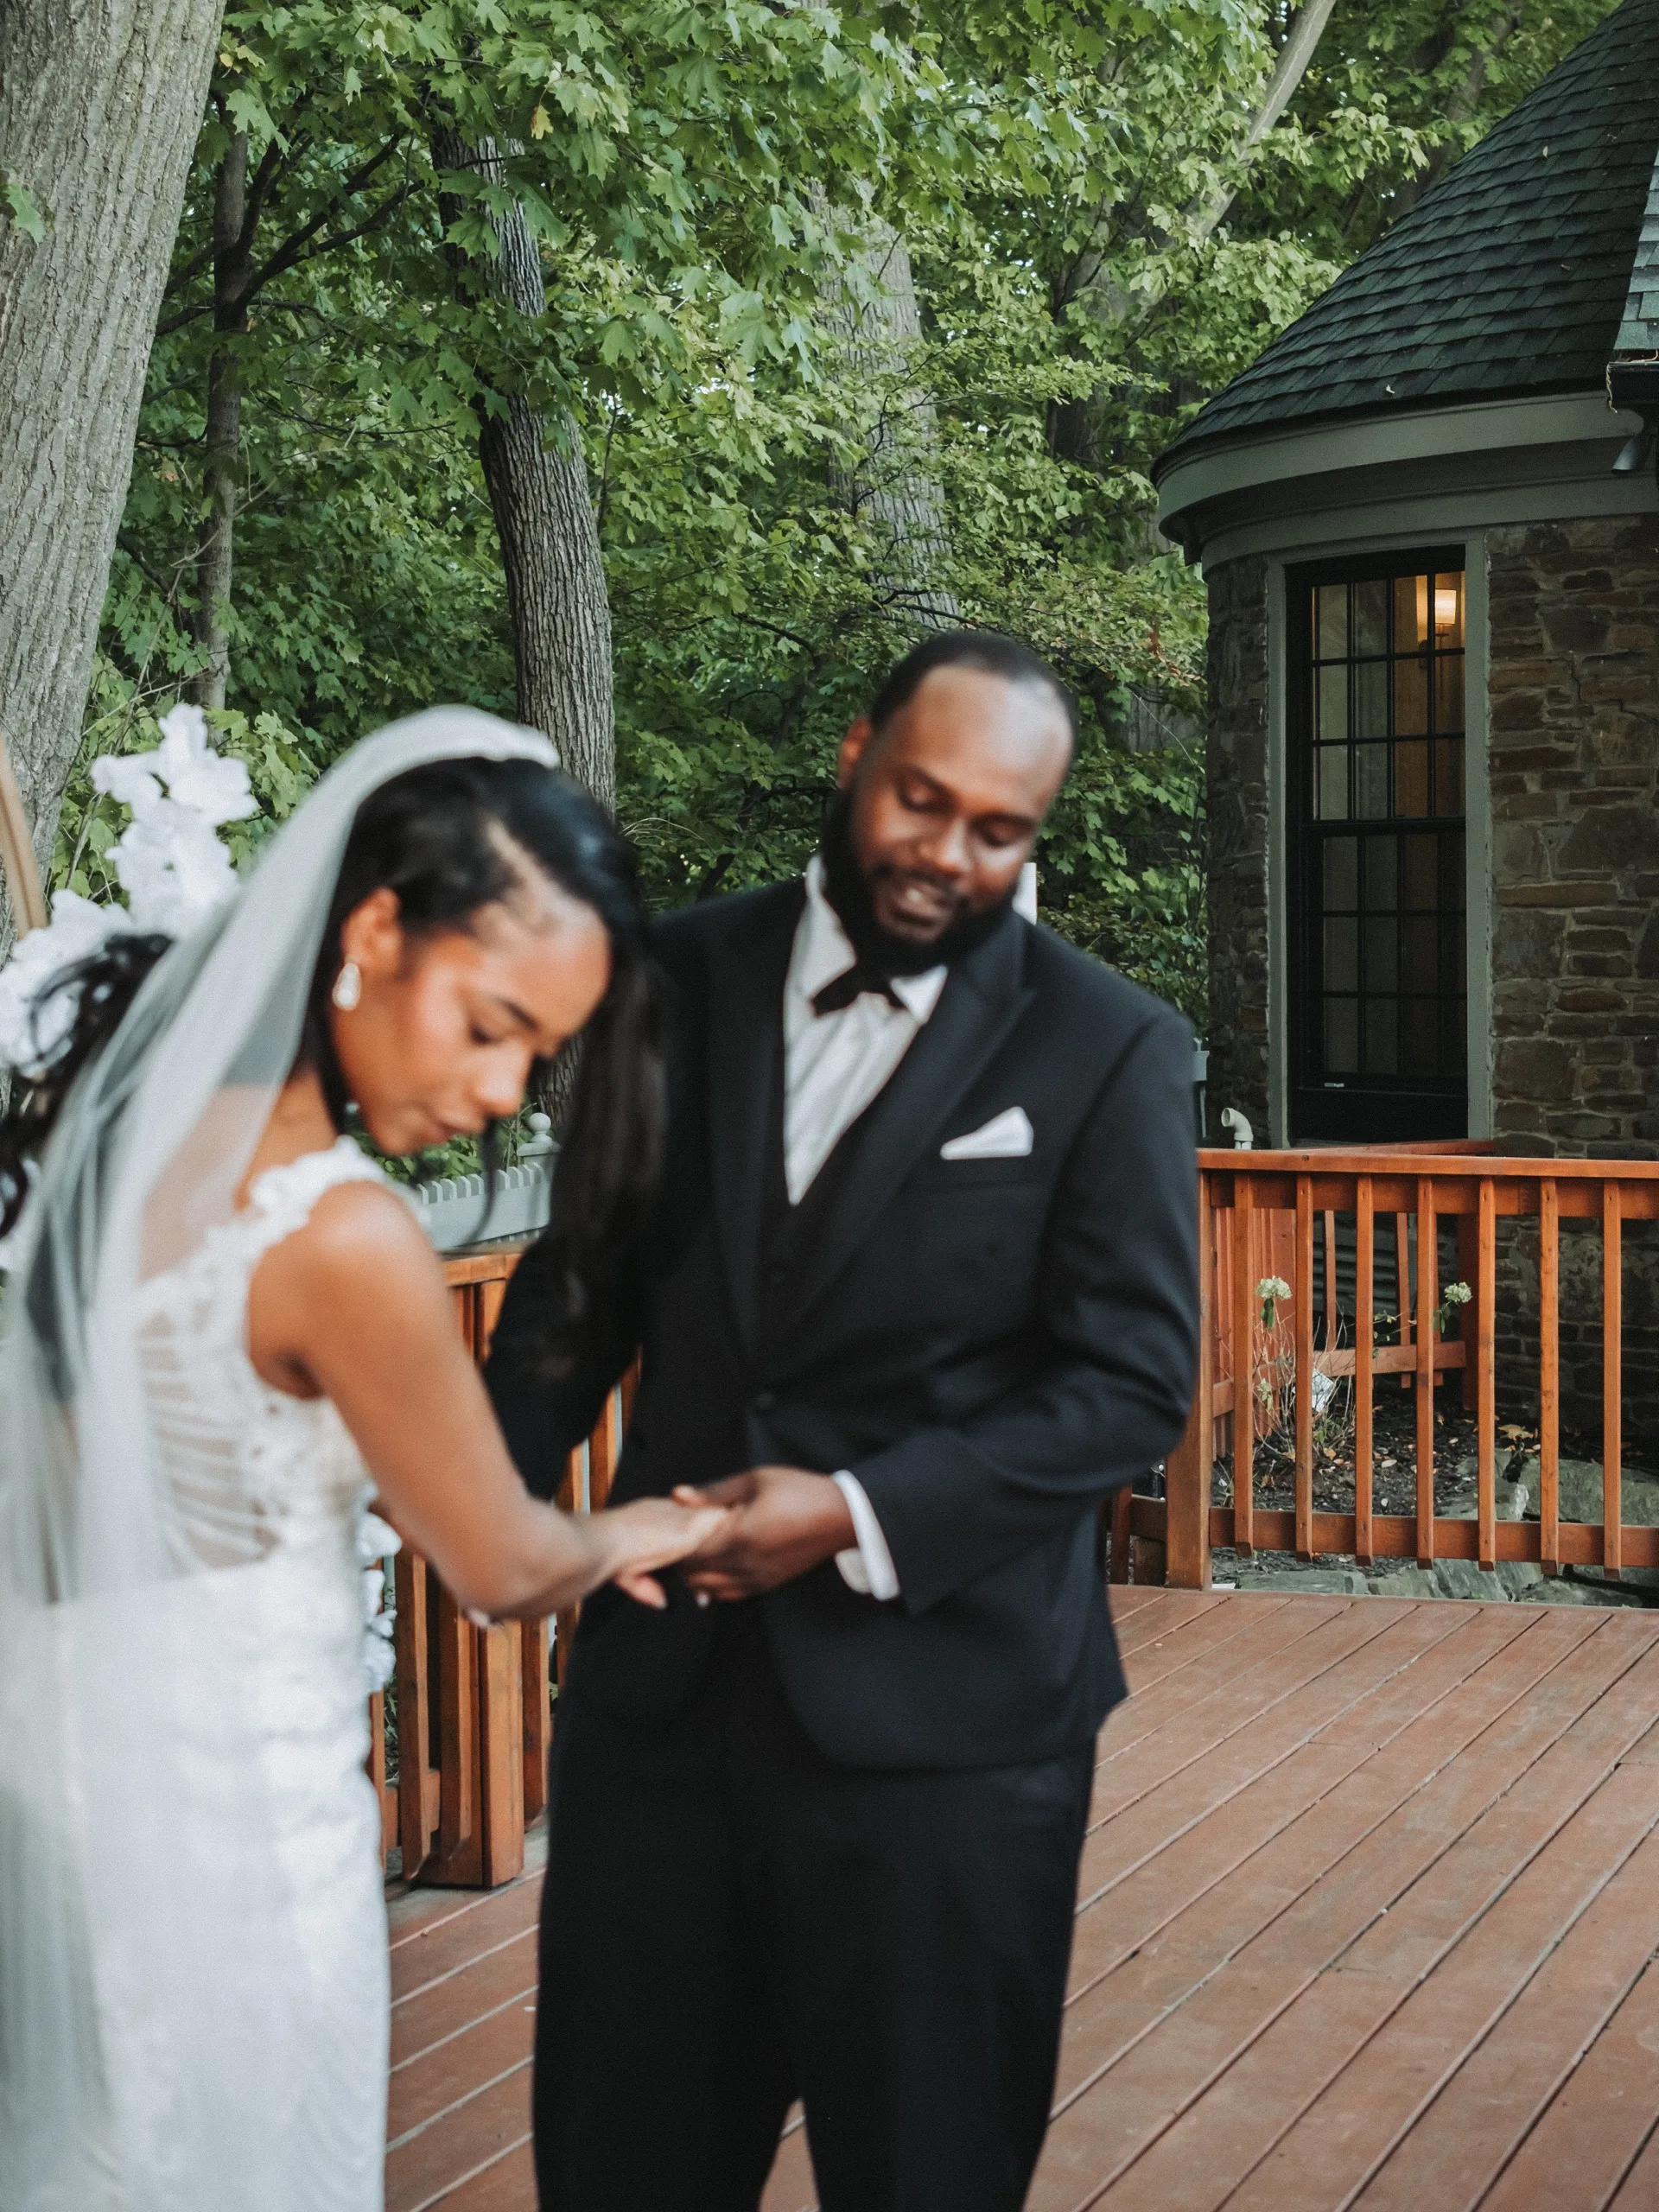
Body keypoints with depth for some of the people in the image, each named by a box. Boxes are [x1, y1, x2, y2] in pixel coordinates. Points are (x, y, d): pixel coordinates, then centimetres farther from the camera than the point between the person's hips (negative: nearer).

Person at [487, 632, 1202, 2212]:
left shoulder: (1107, 1050, -5)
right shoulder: (683, 980, 4)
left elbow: (1132, 1382, -8)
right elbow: (583, 1276, 11)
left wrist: (863, 1517, -19)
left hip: (942, 1710, -3)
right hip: (658, 1679, 3)